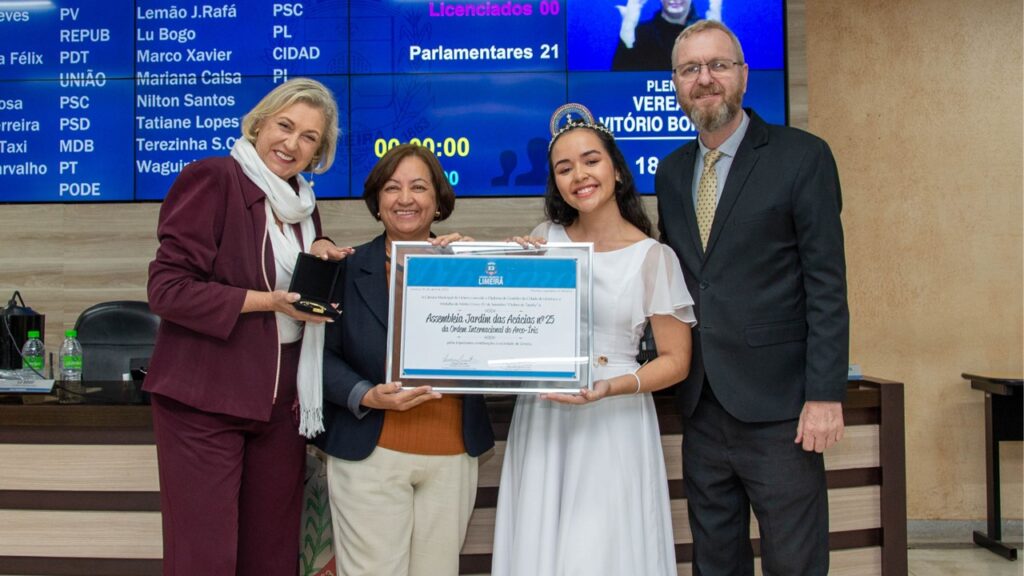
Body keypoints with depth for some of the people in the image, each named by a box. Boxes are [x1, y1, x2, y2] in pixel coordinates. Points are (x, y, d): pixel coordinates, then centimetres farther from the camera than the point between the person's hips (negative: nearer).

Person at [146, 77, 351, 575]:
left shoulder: (302, 202, 11)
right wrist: (266, 301, -20)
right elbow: (167, 288, -15)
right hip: (204, 396, -6)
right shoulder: (212, 179, -10)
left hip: (280, 398, 7)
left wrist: (319, 258, 1)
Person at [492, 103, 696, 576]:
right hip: (541, 420, 3)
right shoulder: (545, 240, 3)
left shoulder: (654, 257, -6)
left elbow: (676, 360, -4)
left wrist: (610, 388, -19)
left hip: (613, 424, -3)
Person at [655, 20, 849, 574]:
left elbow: (827, 285, -9)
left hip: (778, 404, -5)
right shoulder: (671, 171, 11)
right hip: (701, 404, 5)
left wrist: (825, 395, -14)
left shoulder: (802, 157, -5)